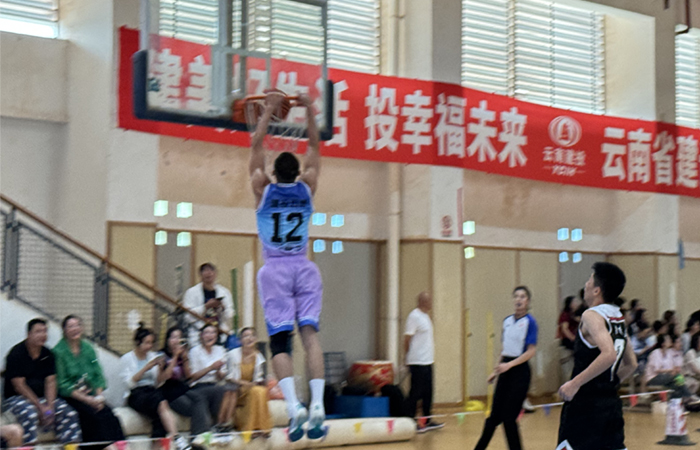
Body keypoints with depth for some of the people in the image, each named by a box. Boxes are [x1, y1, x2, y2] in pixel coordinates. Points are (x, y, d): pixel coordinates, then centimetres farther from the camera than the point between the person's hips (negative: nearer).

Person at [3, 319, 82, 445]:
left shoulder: (47, 354, 7)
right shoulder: (16, 354, -10)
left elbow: (50, 382, 3)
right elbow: (19, 385, -14)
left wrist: (50, 406, -14)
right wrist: (40, 407, -19)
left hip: (41, 397, 6)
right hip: (16, 397, -5)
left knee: (68, 413, -15)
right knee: (30, 413, -37)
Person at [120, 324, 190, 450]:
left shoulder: (153, 356, 17)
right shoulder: (127, 359, 6)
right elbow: (130, 383, -7)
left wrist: (160, 369, -3)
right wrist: (146, 368, -15)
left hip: (152, 391, 4)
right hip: (135, 396, -4)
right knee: (161, 404, -36)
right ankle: (177, 438, -49)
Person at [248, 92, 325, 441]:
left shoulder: (263, 189, -2)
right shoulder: (307, 188, 2)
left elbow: (256, 147, 7)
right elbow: (314, 147, 14)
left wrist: (269, 112, 11)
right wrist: (309, 111, 16)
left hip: (275, 270, -2)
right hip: (303, 268, 2)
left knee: (280, 340, -6)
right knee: (310, 332, -4)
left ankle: (294, 406, -23)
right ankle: (317, 405, -19)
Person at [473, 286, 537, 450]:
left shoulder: (529, 322, -9)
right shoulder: (507, 321, 10)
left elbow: (531, 351, -14)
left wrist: (509, 364, -20)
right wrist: (496, 371, 16)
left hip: (520, 371, -6)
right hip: (505, 371, 6)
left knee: (509, 418, -4)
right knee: (494, 416, 8)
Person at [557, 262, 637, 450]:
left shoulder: (592, 315, -13)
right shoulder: (619, 318, 13)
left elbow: (609, 354, -28)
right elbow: (631, 365, 21)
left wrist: (575, 383, -25)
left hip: (585, 405, -8)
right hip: (611, 403, 8)